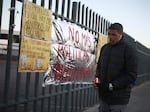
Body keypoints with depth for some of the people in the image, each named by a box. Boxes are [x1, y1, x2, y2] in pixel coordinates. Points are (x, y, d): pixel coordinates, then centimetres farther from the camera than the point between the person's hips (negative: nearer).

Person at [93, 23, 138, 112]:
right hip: (103, 96, 6)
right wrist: (97, 77, 1)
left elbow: (131, 75, -13)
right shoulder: (104, 48, 10)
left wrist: (112, 85, -18)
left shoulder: (129, 50, -9)